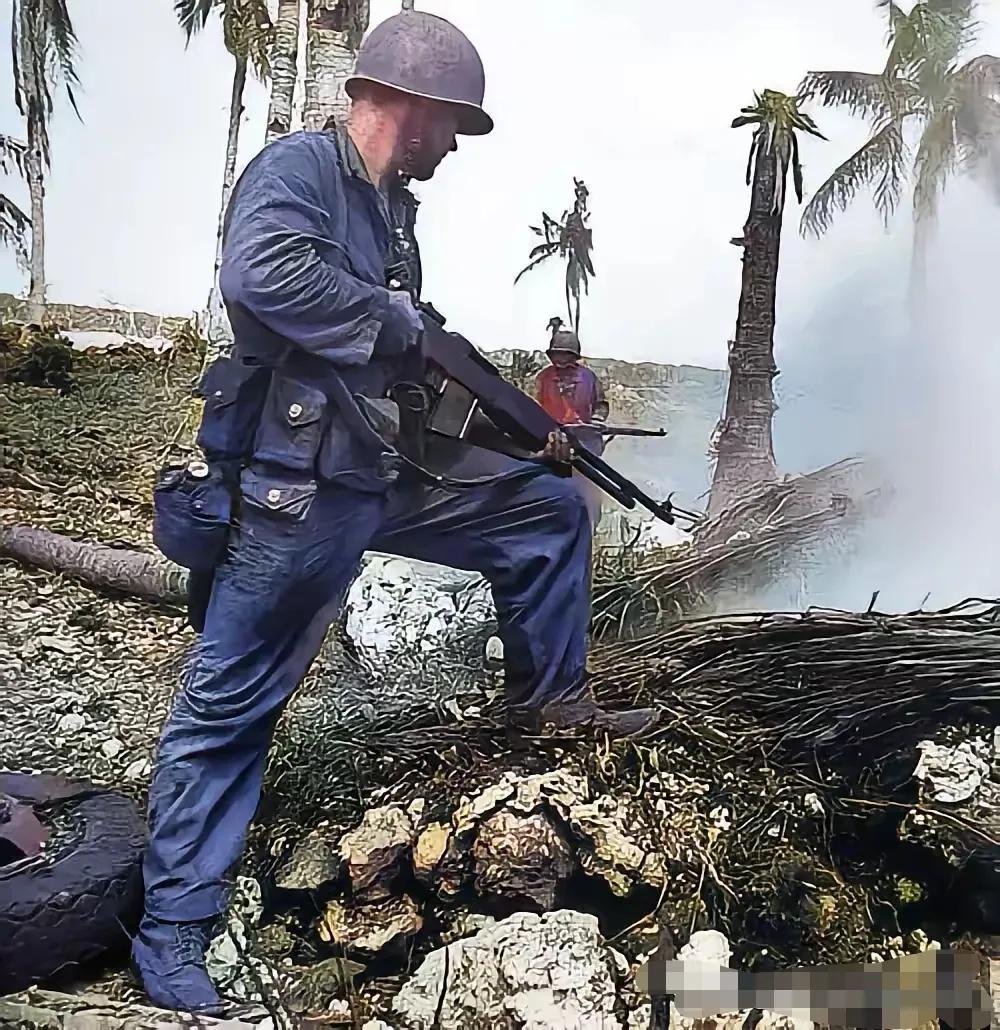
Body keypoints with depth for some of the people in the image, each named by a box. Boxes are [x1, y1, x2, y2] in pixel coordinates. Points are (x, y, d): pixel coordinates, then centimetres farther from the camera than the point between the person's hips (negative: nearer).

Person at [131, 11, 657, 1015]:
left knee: (548, 510, 13)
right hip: (298, 489, -9)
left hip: (392, 471, 9)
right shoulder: (297, 167, -9)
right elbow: (260, 274, -31)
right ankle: (172, 930, 14)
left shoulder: (385, 206, 17)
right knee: (228, 704, 0)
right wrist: (395, 321, -18)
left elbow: (424, 371, 20)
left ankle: (548, 699, 29)